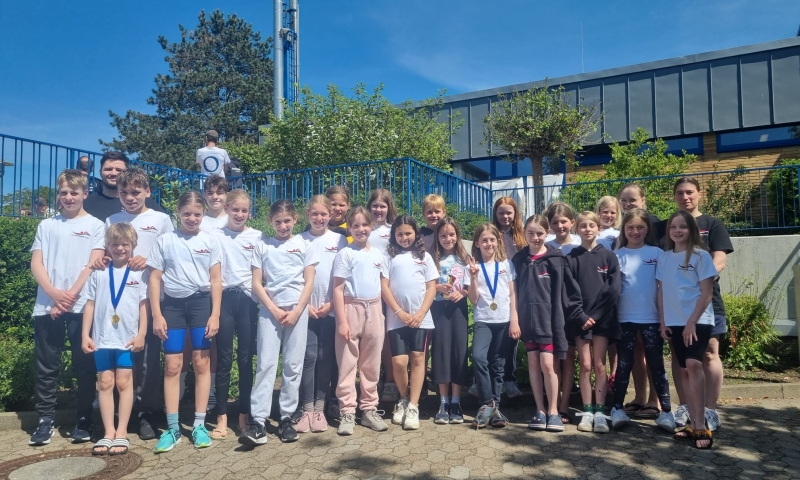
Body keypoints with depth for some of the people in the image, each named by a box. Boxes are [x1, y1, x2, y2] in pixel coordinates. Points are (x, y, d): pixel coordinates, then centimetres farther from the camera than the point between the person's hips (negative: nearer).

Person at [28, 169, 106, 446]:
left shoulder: (95, 225, 5)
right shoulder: (47, 225, 13)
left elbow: (94, 264, -3)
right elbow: (36, 263, 6)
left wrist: (70, 296, -11)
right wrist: (55, 294, -10)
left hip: (82, 306, -3)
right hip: (46, 306, 3)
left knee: (84, 365, 2)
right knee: (46, 366, 6)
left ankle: (84, 419, 11)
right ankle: (45, 419, 16)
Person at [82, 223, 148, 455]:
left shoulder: (140, 273, 1)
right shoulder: (98, 273, 5)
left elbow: (144, 304, 0)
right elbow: (90, 303, 6)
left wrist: (141, 334, -5)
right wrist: (85, 335, 2)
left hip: (128, 338, -2)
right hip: (102, 337, 2)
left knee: (124, 382, 3)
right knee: (105, 383, 7)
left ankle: (122, 432, 10)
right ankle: (108, 432, 15)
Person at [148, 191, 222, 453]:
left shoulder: (210, 241, 3)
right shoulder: (165, 241, 3)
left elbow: (216, 280, 2)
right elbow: (154, 279, 3)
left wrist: (215, 314, -4)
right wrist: (157, 315, -3)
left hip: (200, 303, 0)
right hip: (172, 304, 0)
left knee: (201, 363, 4)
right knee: (172, 366, 3)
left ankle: (199, 425, 15)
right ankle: (172, 427, 13)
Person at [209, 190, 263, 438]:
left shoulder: (257, 237, 6)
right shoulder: (216, 235, 5)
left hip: (248, 299, 0)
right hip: (225, 298, 0)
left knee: (246, 358, 5)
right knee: (224, 359, 3)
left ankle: (244, 414, 15)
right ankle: (222, 416, 10)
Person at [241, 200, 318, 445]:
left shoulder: (303, 245, 7)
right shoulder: (262, 247, 8)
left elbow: (309, 282, 3)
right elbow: (256, 284, 3)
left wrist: (297, 311, -8)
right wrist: (275, 310, -7)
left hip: (297, 310, 0)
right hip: (269, 310, 0)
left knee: (293, 365, 2)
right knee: (265, 364, -5)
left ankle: (286, 418, 11)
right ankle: (258, 422, -5)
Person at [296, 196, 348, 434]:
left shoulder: (339, 240, 4)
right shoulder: (299, 240, 3)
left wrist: (331, 304, -6)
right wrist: (305, 304, -6)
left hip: (332, 309, 1)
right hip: (306, 309, 0)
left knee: (326, 358, 5)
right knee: (309, 357, -2)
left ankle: (319, 408, 14)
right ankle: (307, 409, 6)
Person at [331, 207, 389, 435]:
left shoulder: (378, 255, 9)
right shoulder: (345, 254, -5)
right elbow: (338, 289, -8)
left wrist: (382, 315, 10)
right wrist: (342, 321, -13)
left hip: (374, 310, 5)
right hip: (351, 309, -4)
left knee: (371, 364, 10)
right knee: (347, 363, 0)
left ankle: (369, 409, 20)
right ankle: (347, 412, 8)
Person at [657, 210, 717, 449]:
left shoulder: (701, 256, -4)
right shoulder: (664, 257, 9)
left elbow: (707, 293, -8)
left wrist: (692, 321, -14)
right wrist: (663, 320, 4)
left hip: (698, 320, -5)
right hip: (674, 322, 5)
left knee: (693, 365, -19)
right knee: (683, 370, 7)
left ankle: (700, 425, -15)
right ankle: (693, 423, 14)